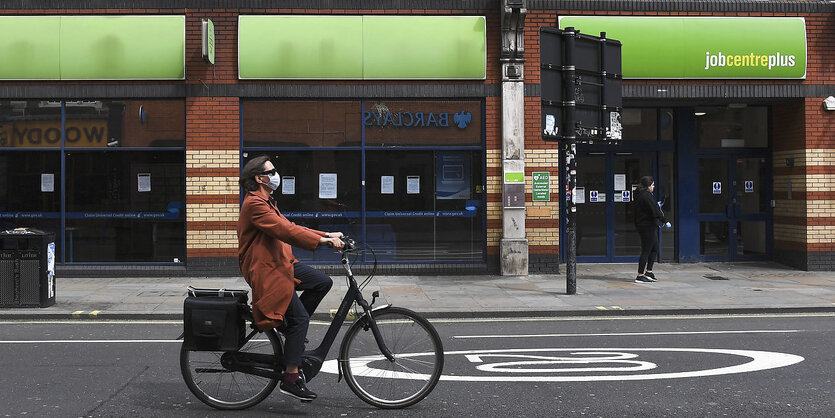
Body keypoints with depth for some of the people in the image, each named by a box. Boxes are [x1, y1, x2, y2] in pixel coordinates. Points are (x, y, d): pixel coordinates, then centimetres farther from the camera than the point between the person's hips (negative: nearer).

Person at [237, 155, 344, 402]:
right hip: (266, 271, -10)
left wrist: (327, 235, 6)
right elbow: (285, 232, -25)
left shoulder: (265, 203, 19)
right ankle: (290, 379, -10)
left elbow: (290, 227, 15)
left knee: (323, 282, 4)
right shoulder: (255, 204, -16)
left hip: (281, 264, 10)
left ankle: (291, 327, 13)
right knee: (300, 317, -13)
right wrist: (323, 241, -26)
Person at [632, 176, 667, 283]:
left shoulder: (638, 195, 13)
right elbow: (655, 211, -21)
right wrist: (665, 221, -15)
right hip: (648, 226, -10)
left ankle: (648, 272, 22)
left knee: (654, 249, 18)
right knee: (646, 251, -5)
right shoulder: (646, 196, -18)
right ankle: (640, 276, -1)